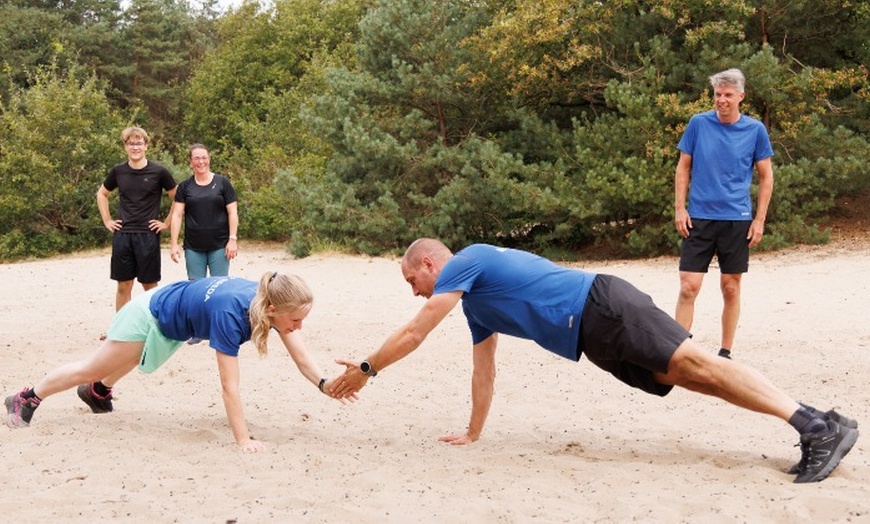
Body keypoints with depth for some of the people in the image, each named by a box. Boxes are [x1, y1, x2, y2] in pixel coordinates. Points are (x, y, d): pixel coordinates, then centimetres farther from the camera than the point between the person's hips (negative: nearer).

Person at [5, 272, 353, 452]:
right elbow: (229, 385, -44)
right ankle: (25, 399, 30)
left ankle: (97, 391, 62)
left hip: (175, 318, 7)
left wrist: (325, 384, -35)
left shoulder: (270, 301, -25)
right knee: (92, 368, 12)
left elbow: (301, 357, -19)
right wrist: (243, 440, -45)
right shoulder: (231, 314, -45)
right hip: (151, 317, -7)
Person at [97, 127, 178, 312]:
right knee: (123, 285, 6)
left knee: (149, 285, 4)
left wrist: (167, 223, 0)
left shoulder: (159, 172, -5)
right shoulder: (118, 171, 4)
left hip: (148, 236, -2)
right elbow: (102, 194, 20)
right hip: (122, 235, 2)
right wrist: (107, 220, 12)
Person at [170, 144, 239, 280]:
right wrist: (173, 244, -4)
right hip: (193, 248, 2)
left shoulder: (222, 183, 3)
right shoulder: (185, 186, 7)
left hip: (219, 246, -2)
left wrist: (233, 239, -6)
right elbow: (177, 215, 4)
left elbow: (232, 212, 2)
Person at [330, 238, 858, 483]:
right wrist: (473, 432, 34)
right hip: (595, 337, 9)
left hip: (600, 307, -9)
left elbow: (414, 333, -3)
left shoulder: (467, 261, 0)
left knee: (693, 364, -18)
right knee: (690, 376, 0)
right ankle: (817, 425, -7)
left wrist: (366, 369, 6)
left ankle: (820, 425, -26)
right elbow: (485, 370, 32)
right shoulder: (474, 303, 27)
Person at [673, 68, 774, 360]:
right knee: (688, 287, -7)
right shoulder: (698, 124, 0)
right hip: (699, 218, 0)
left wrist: (760, 219, 0)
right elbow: (683, 167, 7)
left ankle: (726, 352, 18)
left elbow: (766, 176, 6)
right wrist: (679, 208, -2)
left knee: (730, 289, 7)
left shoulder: (755, 130, 1)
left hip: (737, 220, 0)